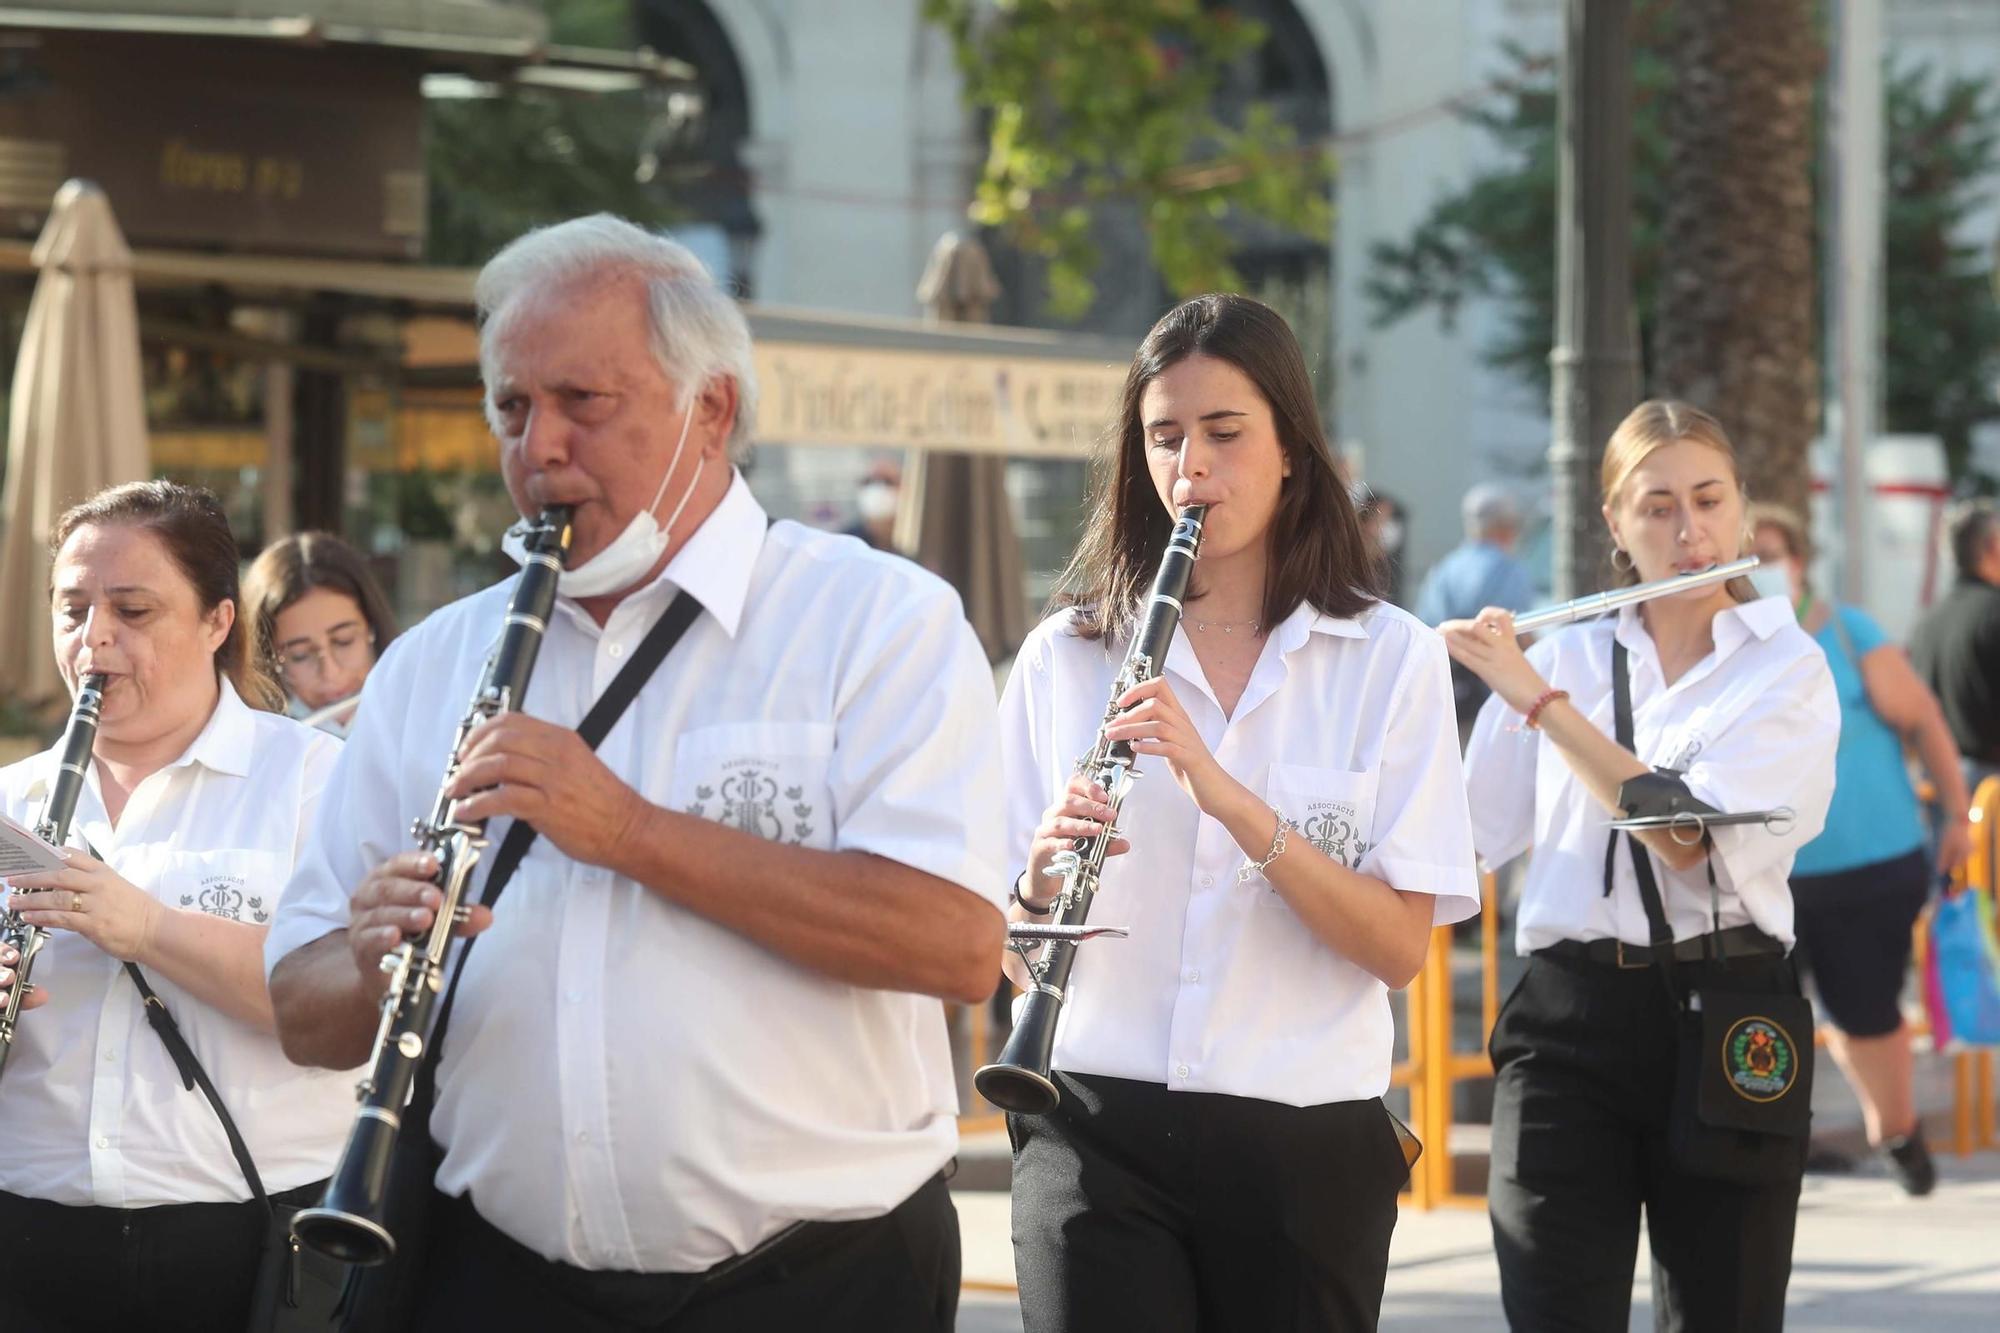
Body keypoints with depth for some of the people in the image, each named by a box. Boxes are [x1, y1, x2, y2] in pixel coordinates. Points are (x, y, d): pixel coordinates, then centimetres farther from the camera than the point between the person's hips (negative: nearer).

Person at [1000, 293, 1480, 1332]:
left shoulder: (1390, 660, 2)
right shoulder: (1066, 655, 6)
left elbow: (1401, 947, -7)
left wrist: (1227, 795, -19)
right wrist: (1041, 880, -15)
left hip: (1304, 1140, 0)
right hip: (1096, 1128, 0)